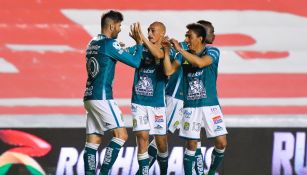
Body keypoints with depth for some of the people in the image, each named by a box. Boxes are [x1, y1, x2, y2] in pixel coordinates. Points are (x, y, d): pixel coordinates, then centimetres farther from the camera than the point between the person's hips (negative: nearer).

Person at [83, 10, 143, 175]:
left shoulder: (92, 43, 15)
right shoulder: (109, 44, -10)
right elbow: (135, 62, -9)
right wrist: (139, 42, 4)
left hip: (89, 97, 9)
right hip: (102, 97, -9)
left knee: (93, 140, 6)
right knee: (121, 134, -6)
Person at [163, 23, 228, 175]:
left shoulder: (212, 52, -5)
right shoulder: (183, 56, 7)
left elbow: (200, 62, -25)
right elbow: (169, 71, -2)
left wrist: (179, 49, -22)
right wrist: (166, 50, -8)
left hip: (210, 104, -2)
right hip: (190, 106, 2)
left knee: (221, 142, -5)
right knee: (191, 144, 0)